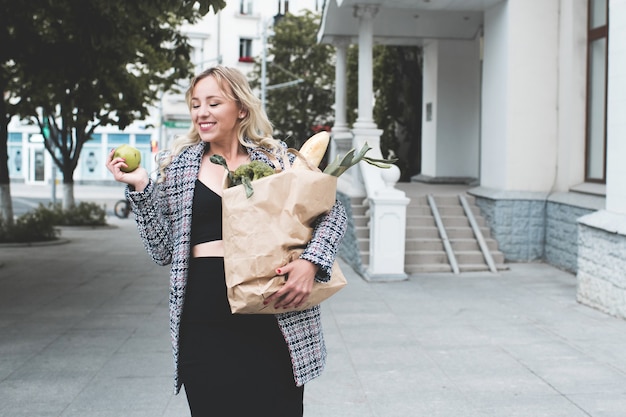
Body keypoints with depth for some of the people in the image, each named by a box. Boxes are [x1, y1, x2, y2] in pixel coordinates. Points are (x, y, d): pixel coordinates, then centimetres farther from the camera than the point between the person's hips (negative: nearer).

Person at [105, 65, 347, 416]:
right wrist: (141, 188, -3)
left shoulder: (278, 157, 4)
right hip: (204, 326, 1)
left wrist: (311, 261, -13)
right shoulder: (178, 166, 9)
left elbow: (333, 211, 4)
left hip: (276, 325, -1)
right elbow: (164, 251, 7)